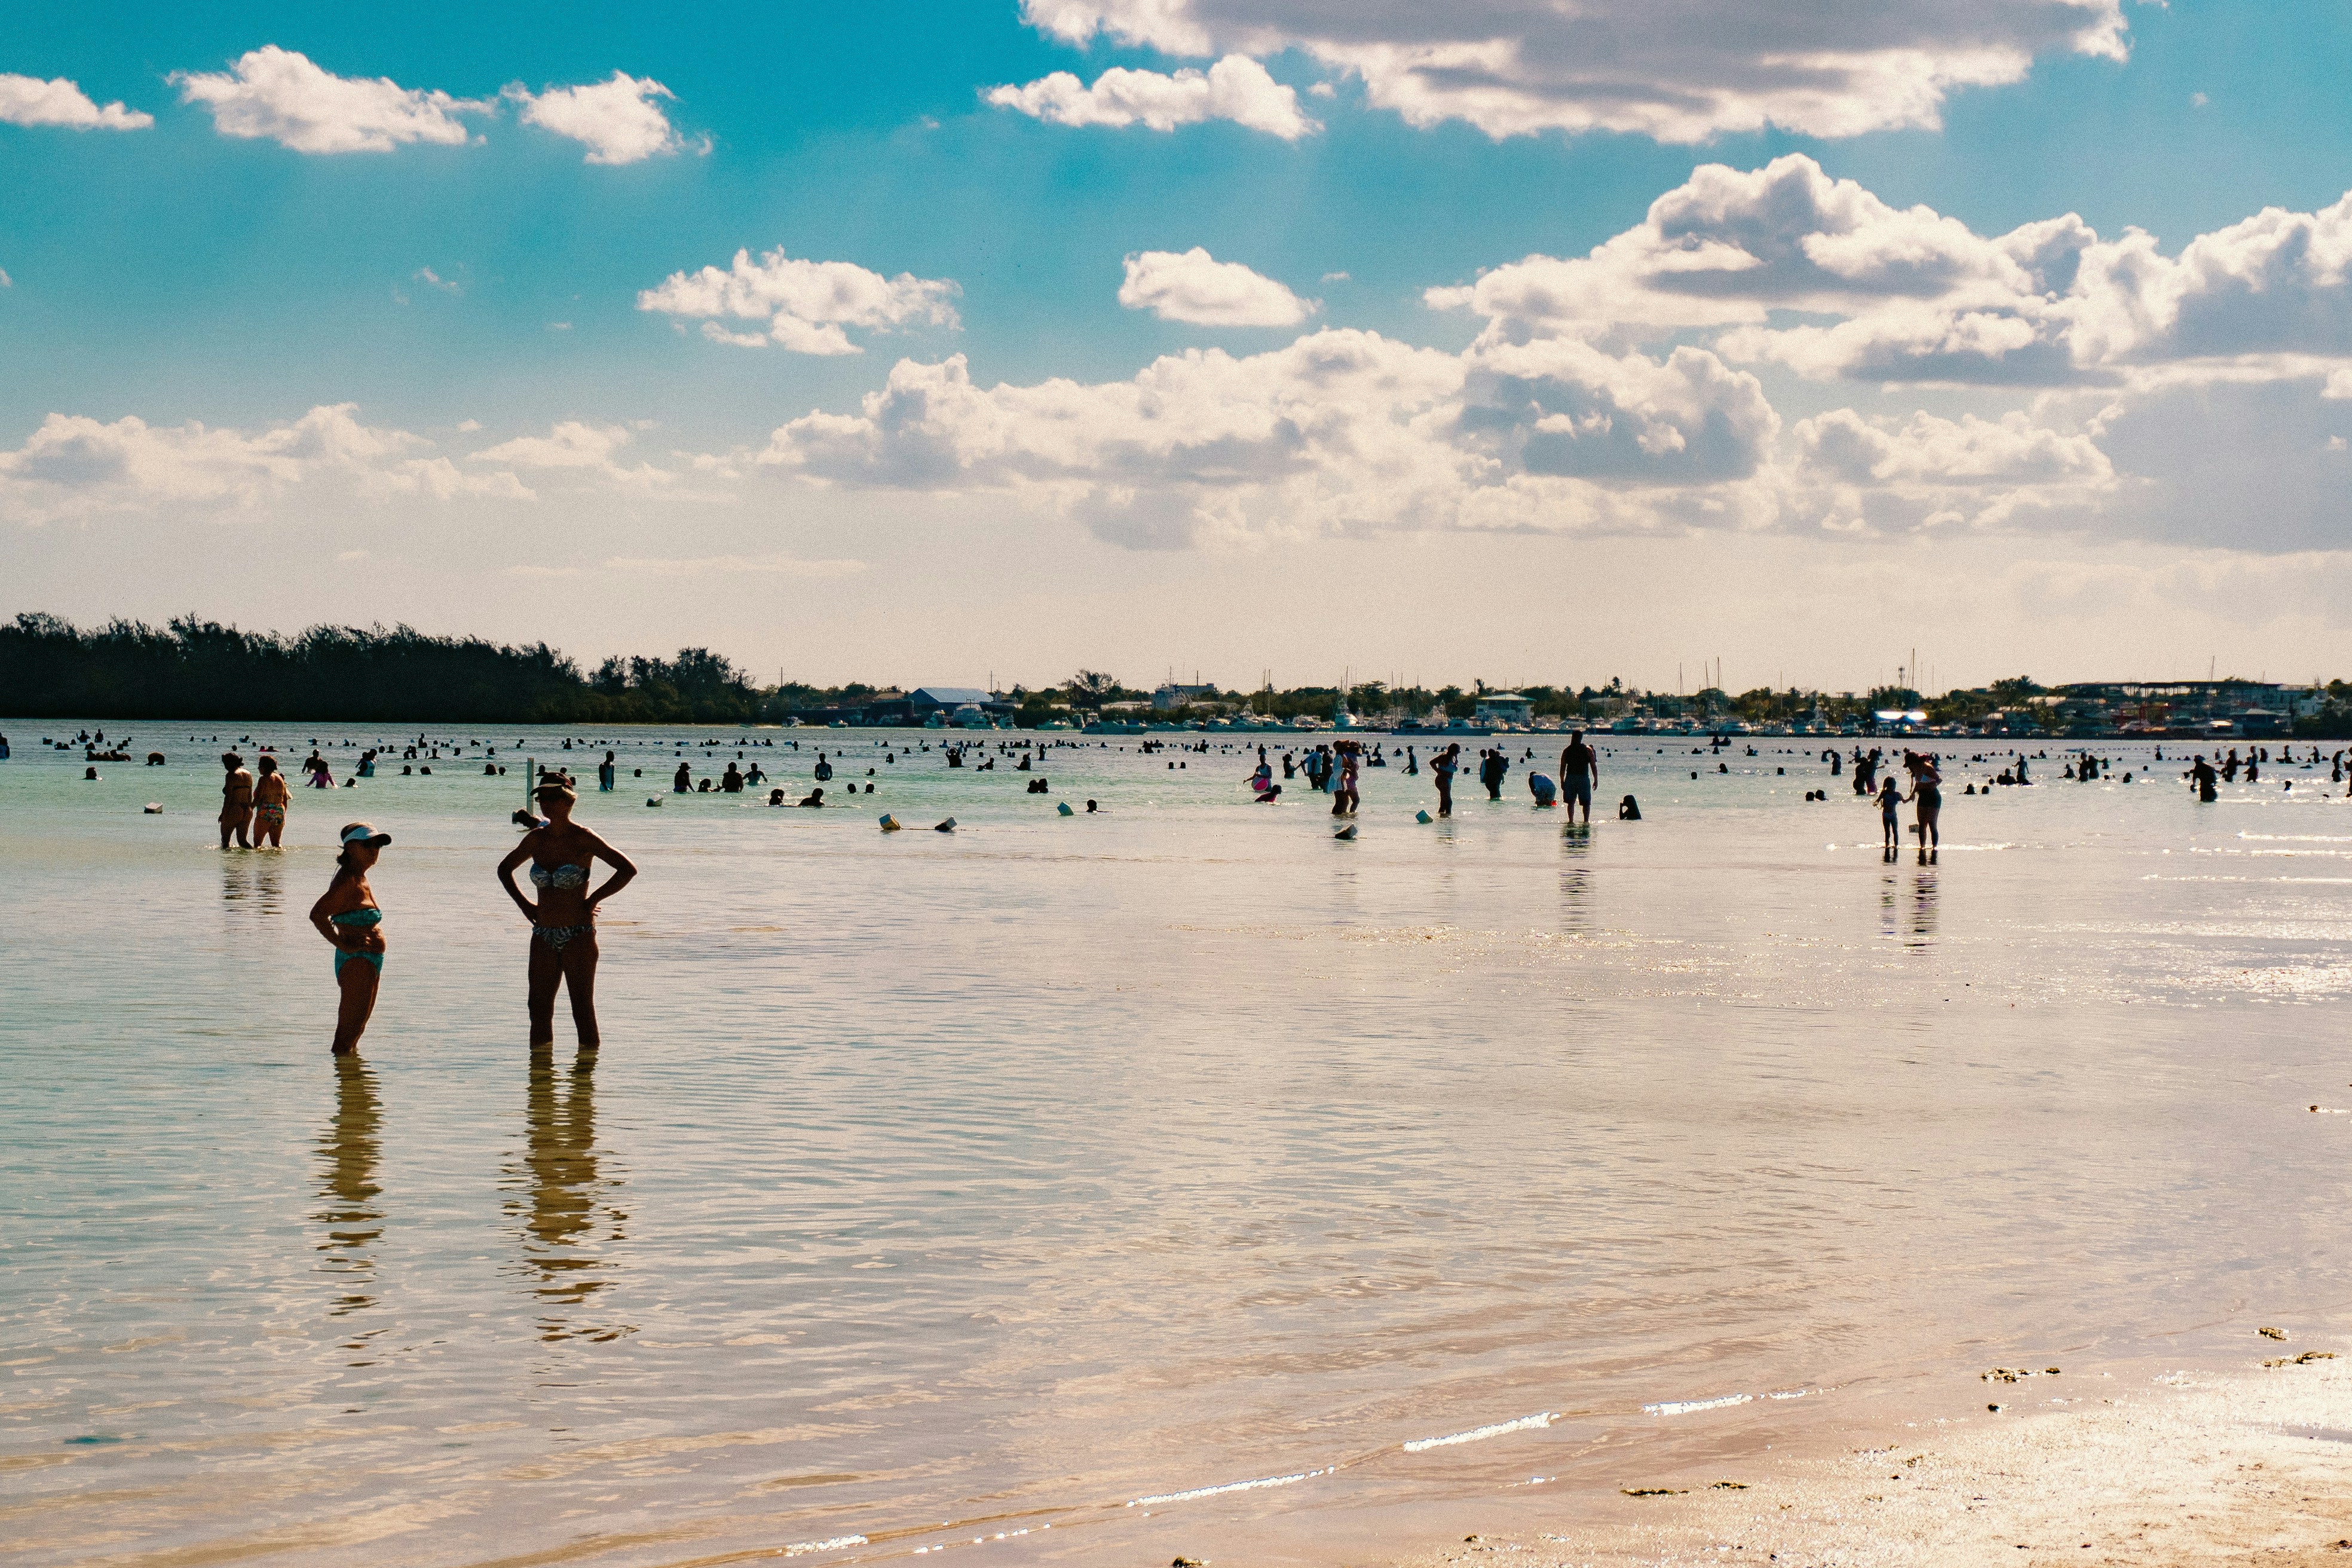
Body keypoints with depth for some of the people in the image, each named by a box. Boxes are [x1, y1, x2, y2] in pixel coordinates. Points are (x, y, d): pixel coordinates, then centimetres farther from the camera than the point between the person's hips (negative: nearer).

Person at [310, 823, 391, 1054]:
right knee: (347, 1031, -7)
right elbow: (317, 914, -27)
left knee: (357, 1028, 18)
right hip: (356, 961, -10)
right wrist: (344, 946, -23)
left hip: (371, 962, 10)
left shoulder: (360, 879, 14)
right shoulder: (347, 880, -16)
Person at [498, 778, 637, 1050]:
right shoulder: (536, 839, 7)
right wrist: (524, 904, 12)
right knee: (539, 1008, 5)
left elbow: (628, 870, -12)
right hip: (543, 936, 5)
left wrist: (593, 900, -10)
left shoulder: (583, 839, -8)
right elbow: (504, 869, 25)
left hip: (579, 935, -5)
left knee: (583, 1008, -3)